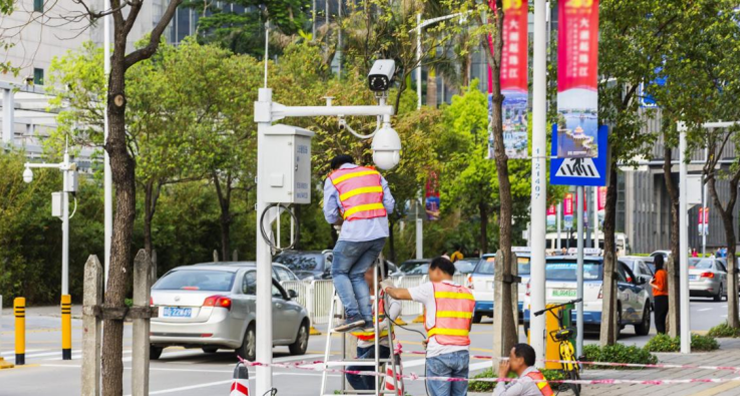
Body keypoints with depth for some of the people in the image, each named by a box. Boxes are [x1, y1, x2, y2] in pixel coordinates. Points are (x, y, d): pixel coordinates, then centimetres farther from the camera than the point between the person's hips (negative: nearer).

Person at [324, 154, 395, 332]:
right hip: (380, 232, 5)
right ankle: (367, 320, 6)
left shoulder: (333, 179, 8)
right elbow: (390, 205, 13)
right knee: (357, 274, 17)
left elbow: (330, 216, 4)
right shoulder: (375, 174, 19)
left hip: (354, 233, -5)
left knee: (339, 272, 12)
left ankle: (353, 315, -5)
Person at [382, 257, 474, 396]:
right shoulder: (467, 294, 14)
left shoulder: (431, 289, -2)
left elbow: (399, 294, 0)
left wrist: (388, 287, 22)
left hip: (439, 354, -5)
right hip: (462, 353, 5)